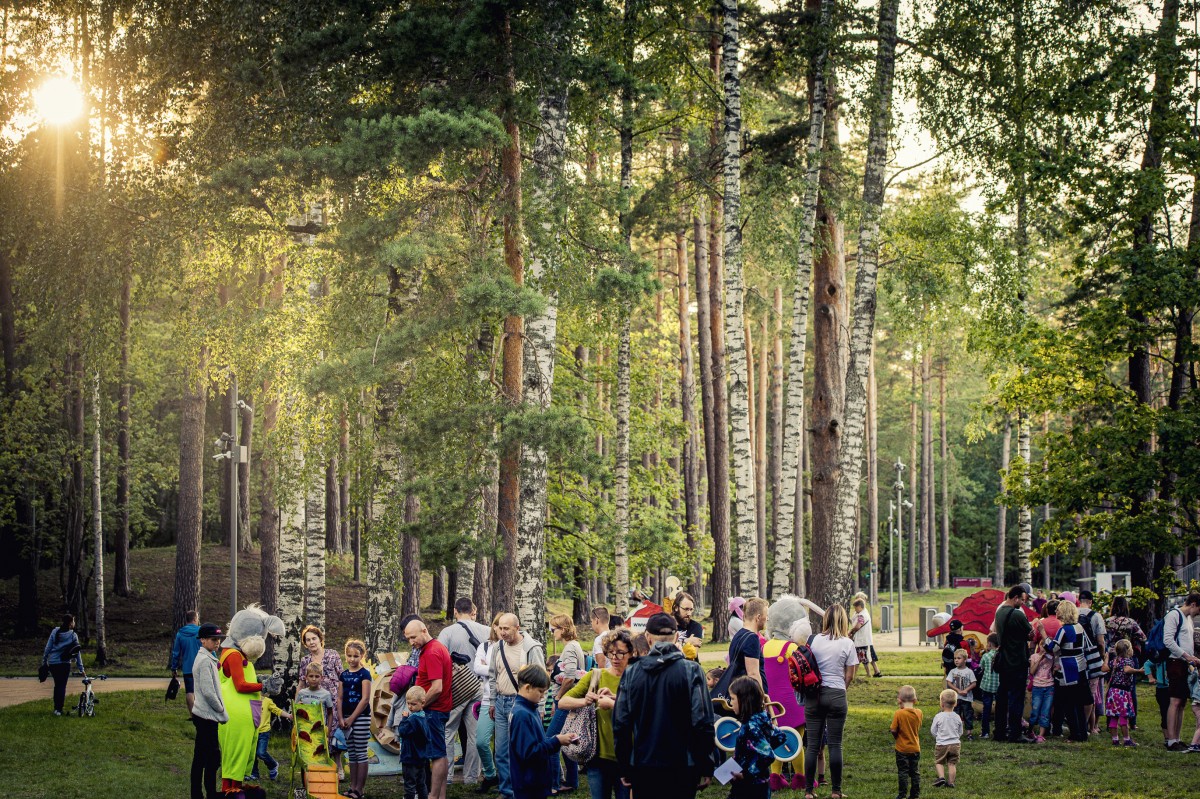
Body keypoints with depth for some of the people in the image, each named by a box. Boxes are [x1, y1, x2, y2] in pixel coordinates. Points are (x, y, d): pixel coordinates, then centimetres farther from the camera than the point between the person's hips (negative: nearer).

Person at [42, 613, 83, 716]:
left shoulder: (55, 632, 1)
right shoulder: (73, 635, -6)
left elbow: (47, 648, 3)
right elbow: (77, 653, -3)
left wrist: (44, 662, 13)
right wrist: (81, 668, 2)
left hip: (52, 663, 3)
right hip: (64, 664, -3)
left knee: (57, 685, 17)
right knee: (62, 686, 3)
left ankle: (56, 708, 20)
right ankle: (59, 709, -2)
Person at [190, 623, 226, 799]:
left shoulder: (204, 658, 15)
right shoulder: (205, 660, -16)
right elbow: (208, 692, -21)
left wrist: (220, 711, 15)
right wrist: (223, 712, -9)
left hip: (201, 715, 10)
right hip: (208, 717, -10)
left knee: (200, 758, 13)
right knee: (213, 758, -7)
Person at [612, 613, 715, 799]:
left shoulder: (632, 673, 0)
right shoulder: (691, 671, -7)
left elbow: (620, 723, 0)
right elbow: (703, 721, -11)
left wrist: (624, 769, 9)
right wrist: (706, 768, -3)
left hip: (643, 769, 2)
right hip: (682, 769, -2)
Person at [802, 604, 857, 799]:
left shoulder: (814, 641, 0)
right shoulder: (847, 644, -3)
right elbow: (849, 676, 1)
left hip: (814, 695, 2)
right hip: (836, 695, -2)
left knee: (812, 744, 4)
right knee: (835, 744, 3)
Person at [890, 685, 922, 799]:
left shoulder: (898, 714, -19)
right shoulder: (919, 713, -6)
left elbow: (893, 730, -16)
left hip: (902, 748, -4)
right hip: (915, 748, 4)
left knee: (903, 772, 5)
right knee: (915, 772, 12)